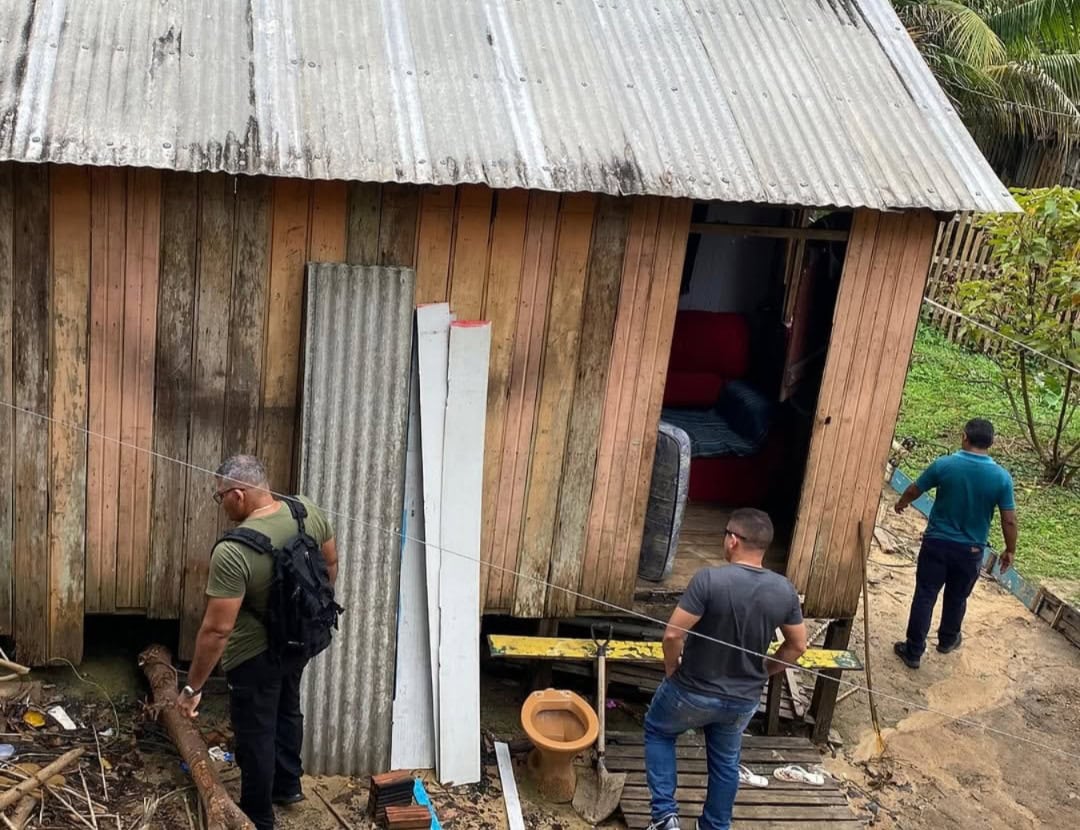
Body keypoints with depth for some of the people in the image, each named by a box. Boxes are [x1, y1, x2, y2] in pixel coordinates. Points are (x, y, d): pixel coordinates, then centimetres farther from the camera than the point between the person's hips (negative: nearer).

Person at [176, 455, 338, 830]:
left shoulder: (232, 552, -34)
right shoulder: (308, 510, -14)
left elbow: (216, 629, -30)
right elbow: (331, 564, 2)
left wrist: (193, 687, -18)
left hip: (256, 654, -6)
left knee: (255, 734, 14)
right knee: (287, 709, 29)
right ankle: (288, 785, 49)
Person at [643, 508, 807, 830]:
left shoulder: (709, 579, -26)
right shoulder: (785, 590, -10)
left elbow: (673, 634, -25)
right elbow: (797, 646, 1)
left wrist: (672, 670, -6)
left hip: (693, 692, -3)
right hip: (744, 700, 4)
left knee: (658, 731, 24)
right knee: (726, 761, 26)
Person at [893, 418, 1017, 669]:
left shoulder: (944, 465, -13)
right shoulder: (1001, 477, -11)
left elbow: (914, 490, 2)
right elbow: (1009, 521, -6)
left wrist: (901, 503, 24)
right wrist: (1010, 550, 9)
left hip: (937, 543, -1)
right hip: (971, 550, 1)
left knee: (924, 596, 7)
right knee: (957, 598, 22)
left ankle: (913, 651, 12)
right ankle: (947, 640, 43)